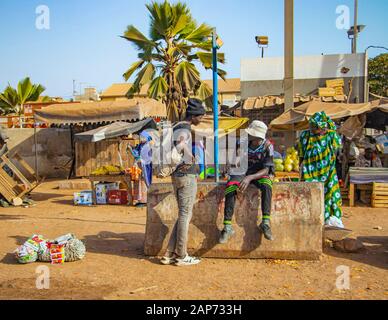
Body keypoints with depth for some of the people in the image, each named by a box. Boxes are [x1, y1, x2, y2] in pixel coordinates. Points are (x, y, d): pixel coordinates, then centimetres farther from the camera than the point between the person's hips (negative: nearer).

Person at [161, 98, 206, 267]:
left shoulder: (176, 127, 16)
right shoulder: (185, 129, -14)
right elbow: (180, 146, -34)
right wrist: (190, 159, -18)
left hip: (176, 176, 9)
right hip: (187, 176, -9)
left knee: (183, 215, 14)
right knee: (185, 215, 0)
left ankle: (170, 254, 14)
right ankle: (181, 256, 10)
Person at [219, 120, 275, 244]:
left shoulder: (267, 146, -13)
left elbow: (266, 170, -18)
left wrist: (250, 178, -33)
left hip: (260, 173, -2)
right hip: (243, 172, 2)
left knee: (266, 185, -37)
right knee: (230, 188, -29)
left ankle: (265, 223, -33)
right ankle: (227, 227, -27)